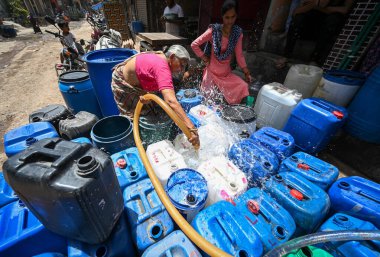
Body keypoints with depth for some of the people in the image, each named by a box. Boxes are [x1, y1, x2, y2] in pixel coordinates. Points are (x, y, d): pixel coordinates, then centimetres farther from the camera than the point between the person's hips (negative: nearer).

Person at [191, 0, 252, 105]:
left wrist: (246, 73, -1)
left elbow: (239, 55, 2)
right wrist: (204, 58, -9)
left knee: (243, 86, -15)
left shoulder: (237, 33, -2)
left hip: (227, 73, 3)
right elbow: (194, 45, -9)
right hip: (212, 72, -3)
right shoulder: (214, 30, -11)